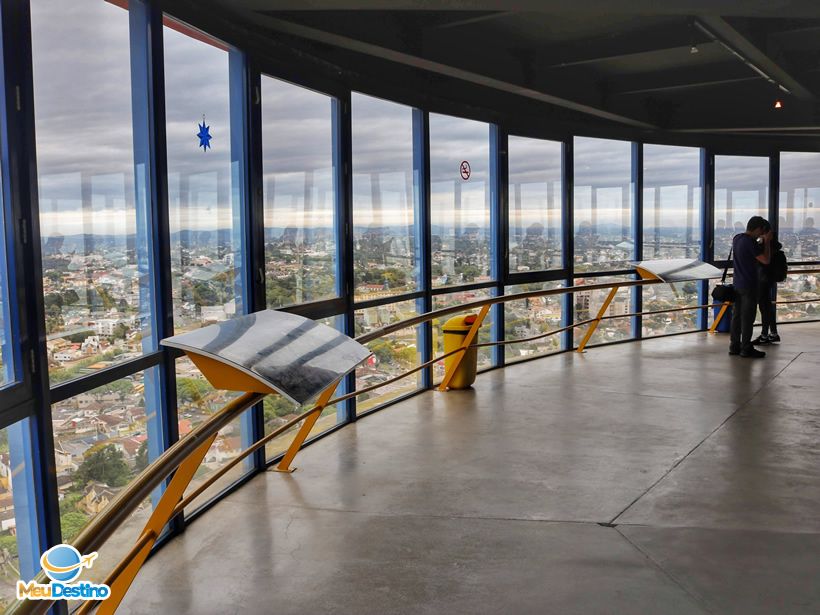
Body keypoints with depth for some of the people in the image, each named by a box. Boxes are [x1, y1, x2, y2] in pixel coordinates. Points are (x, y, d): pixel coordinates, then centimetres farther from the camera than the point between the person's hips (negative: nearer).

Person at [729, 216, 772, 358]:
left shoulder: (737, 238, 6)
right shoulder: (750, 242, -20)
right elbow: (766, 260, -17)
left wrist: (761, 239, 15)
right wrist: (767, 241, -8)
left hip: (737, 284, 9)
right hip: (749, 285, -9)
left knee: (737, 315, 12)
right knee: (748, 317, -1)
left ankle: (734, 346, 17)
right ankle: (746, 349, 5)